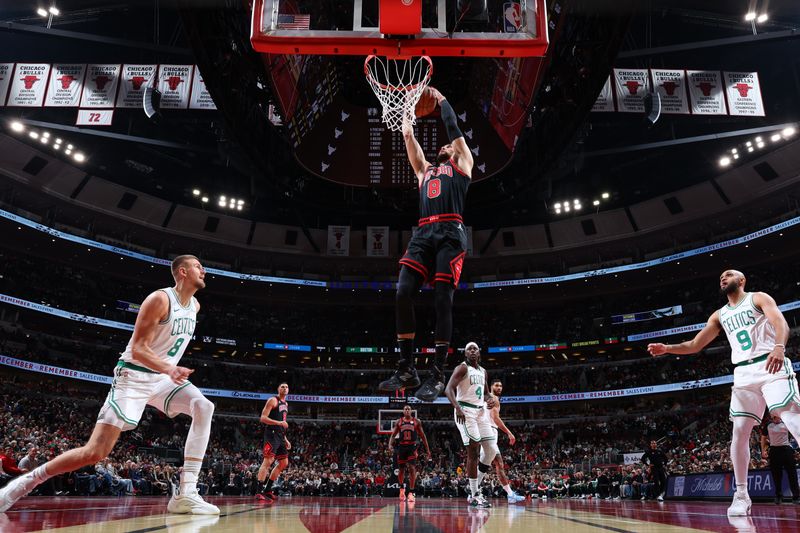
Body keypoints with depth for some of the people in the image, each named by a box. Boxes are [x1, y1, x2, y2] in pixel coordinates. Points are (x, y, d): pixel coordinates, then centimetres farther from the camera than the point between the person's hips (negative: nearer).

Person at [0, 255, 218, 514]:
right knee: (95, 452, -11)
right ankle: (25, 481, 11)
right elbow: (138, 349, -22)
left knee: (204, 408, -19)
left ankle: (186, 493, -21)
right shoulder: (160, 299, -18)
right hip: (134, 376, -6)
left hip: (163, 377, 7)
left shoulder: (195, 305, 7)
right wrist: (168, 369, -37)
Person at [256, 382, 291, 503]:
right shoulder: (273, 400, -5)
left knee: (284, 463, 10)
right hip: (272, 433, -9)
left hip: (280, 435, 9)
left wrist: (286, 440, 23)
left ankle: (267, 490, 16)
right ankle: (259, 492, -19)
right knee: (268, 461, -17)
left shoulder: (286, 404, 21)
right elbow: (263, 418, -14)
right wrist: (279, 423, -25)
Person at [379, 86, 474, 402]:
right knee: (403, 293, -12)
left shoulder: (462, 164, 22)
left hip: (450, 234, -4)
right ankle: (406, 370, -5)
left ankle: (437, 376, -5)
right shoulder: (425, 169, 32)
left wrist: (442, 100, 32)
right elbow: (409, 138, 33)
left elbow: (454, 129, 20)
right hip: (423, 233, 4)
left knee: (442, 301, -10)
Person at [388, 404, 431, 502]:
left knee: (412, 468, -16)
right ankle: (401, 488, 36)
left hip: (412, 447, -2)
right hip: (402, 447, 2)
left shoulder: (416, 421, 3)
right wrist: (390, 444, -14)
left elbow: (422, 436, 7)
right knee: (401, 470, 9)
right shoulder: (398, 422, 6)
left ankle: (411, 493, -12)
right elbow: (393, 435, 6)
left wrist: (427, 449, 5)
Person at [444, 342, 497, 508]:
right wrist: (457, 408, -33)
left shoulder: (483, 372, 16)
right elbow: (449, 389, -17)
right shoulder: (462, 368, -7)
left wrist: (489, 401, 3)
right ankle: (474, 495, -3)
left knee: (492, 450, 4)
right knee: (473, 451, -11)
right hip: (465, 411, -8)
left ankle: (474, 487, 16)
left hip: (481, 411, 8)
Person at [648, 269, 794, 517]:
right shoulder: (719, 315, 21)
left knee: (793, 419, -19)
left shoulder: (759, 298, 7)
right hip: (744, 373, 5)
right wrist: (666, 349, 3)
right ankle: (742, 495, 5)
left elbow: (781, 323, -12)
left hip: (771, 364, -5)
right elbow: (695, 345, 19)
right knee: (739, 432, -1)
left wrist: (779, 347, -33)